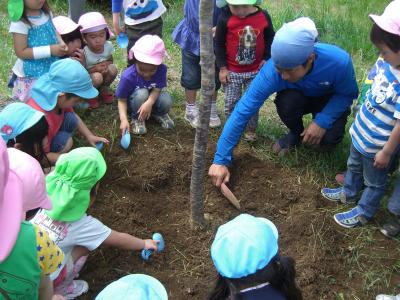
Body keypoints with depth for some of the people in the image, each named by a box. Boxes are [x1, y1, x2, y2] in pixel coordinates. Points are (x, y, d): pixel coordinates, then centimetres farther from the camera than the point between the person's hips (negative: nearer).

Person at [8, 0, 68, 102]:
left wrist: (61, 43, -7)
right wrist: (50, 50, -27)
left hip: (52, 69, 6)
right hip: (31, 74, -6)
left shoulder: (46, 13, -2)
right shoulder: (20, 23, -23)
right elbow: (21, 52, -23)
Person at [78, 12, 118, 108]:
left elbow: (110, 61, 3)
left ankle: (104, 89, 4)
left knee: (113, 68, -24)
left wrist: (106, 65, -21)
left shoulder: (108, 46, -15)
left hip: (103, 75, 5)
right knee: (97, 77, -36)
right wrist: (94, 69, -33)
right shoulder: (83, 52, -28)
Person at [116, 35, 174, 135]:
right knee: (141, 93, -36)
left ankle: (159, 114, 7)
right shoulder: (128, 76, -29)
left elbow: (157, 89, -23)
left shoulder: (162, 69, -23)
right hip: (134, 103, -2)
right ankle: (137, 119, -7)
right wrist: (124, 119, -38)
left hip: (152, 100, 2)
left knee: (166, 100, -30)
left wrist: (149, 103, -45)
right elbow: (122, 100, -21)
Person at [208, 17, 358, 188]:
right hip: (299, 97, 1)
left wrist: (322, 121, -32)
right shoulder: (271, 71, -36)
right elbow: (242, 112, -34)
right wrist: (221, 160, -36)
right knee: (286, 103, -33)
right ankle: (295, 133, 1)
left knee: (329, 138, -28)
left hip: (331, 101, -1)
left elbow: (347, 94, -17)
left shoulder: (339, 61, -38)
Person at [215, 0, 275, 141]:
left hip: (255, 71, 1)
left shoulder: (264, 17, -10)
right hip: (231, 71, -1)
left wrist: (266, 59, -5)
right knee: (231, 103, 5)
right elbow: (219, 43, -6)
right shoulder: (225, 18, -15)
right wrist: (222, 68, -8)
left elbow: (270, 39, 6)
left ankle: (251, 130, 24)